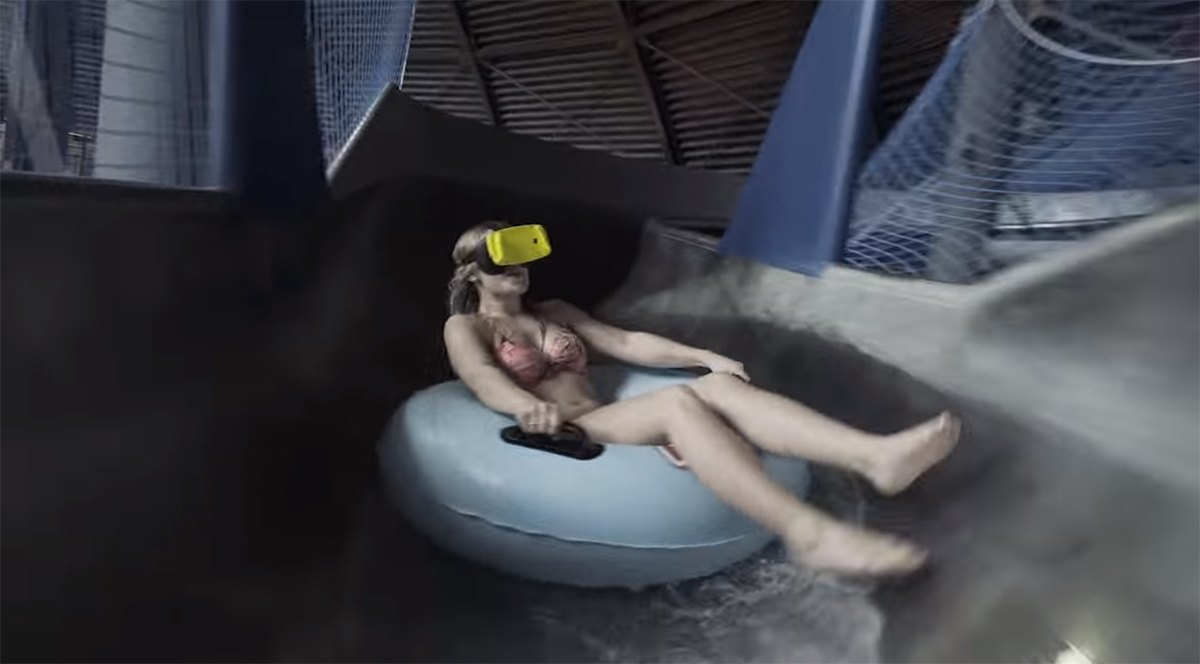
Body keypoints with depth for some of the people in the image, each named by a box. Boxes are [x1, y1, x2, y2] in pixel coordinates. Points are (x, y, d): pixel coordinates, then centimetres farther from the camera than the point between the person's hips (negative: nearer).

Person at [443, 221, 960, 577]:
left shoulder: (554, 313, 23)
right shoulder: (464, 328, 6)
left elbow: (626, 342, 15)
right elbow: (484, 380, -16)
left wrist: (703, 356, 2)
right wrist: (526, 407, -39)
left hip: (604, 426, 6)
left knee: (720, 385, -21)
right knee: (678, 404, -33)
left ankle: (877, 456, -37)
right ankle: (807, 533, -48)